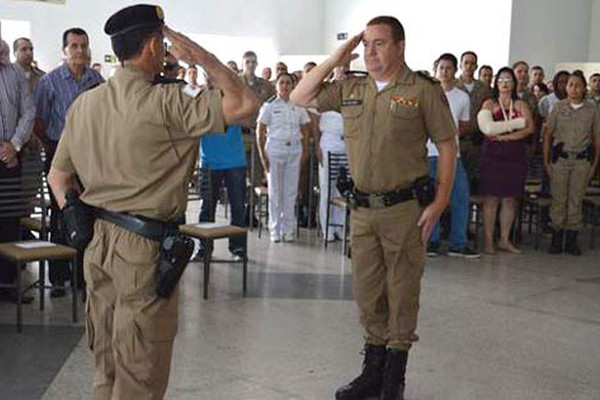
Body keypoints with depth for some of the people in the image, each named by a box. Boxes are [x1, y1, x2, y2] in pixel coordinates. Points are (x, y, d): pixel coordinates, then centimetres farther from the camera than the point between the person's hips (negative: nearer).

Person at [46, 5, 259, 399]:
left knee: (106, 364, 19)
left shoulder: (83, 103, 6)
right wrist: (203, 57, -8)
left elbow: (58, 176, 11)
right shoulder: (165, 102, -16)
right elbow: (245, 103, -18)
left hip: (97, 240, 7)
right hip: (143, 247, -7)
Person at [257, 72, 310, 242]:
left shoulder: (298, 106, 8)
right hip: (274, 150, -2)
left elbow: (305, 130, 12)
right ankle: (275, 229, 11)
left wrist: (305, 151, 3)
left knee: (291, 191, 4)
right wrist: (262, 154, -5)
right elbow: (260, 131, 0)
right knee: (275, 191, 2)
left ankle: (288, 229, 13)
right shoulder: (269, 106, 1)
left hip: (294, 150, 2)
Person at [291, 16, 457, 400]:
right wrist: (334, 61, 3)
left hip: (405, 207, -5)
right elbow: (300, 98, 11)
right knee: (368, 294, 13)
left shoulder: (424, 90, -6)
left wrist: (440, 202, -12)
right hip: (363, 207, 5)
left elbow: (448, 146, -5)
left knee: (402, 293, 5)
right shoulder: (350, 90, 9)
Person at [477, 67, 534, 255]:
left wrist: (504, 136, -11)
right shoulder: (489, 104, 6)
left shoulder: (521, 105, 11)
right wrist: (516, 123, -8)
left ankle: (504, 240, 11)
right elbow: (488, 129, -8)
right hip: (493, 154, -2)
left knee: (510, 198, 3)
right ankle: (488, 240, -1)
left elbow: (530, 128, -2)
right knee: (491, 198, -5)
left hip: (515, 155, 3)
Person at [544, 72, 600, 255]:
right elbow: (547, 135, 3)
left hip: (582, 160, 1)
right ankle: (556, 240, 9)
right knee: (558, 199, 2)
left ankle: (572, 241, 13)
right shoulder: (558, 107, 1)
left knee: (576, 200, 5)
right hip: (560, 158, -1)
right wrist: (546, 161, -1)